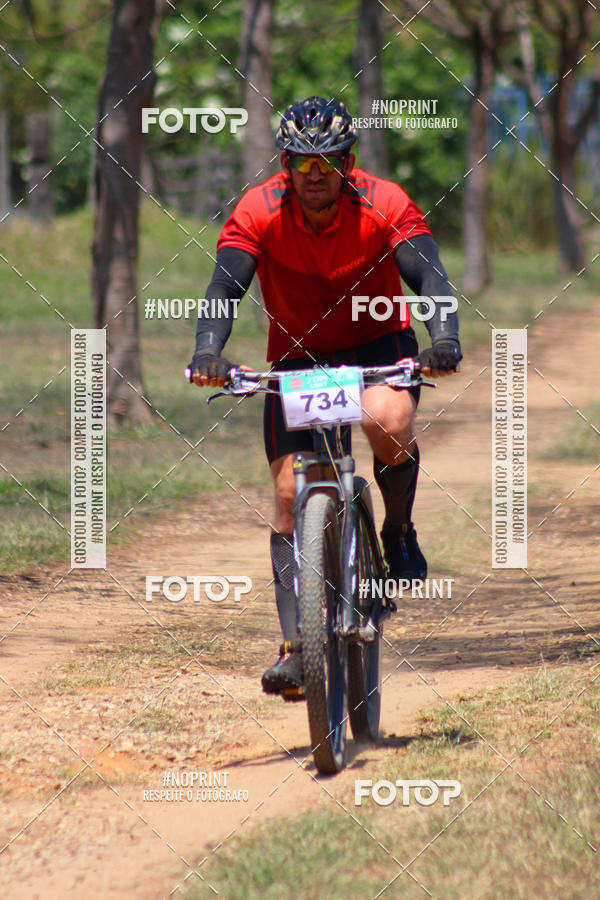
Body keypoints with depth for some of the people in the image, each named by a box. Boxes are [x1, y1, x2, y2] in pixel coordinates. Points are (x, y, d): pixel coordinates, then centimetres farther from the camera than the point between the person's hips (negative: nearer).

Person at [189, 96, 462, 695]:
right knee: (290, 491, -13)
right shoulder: (258, 212, -17)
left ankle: (399, 530, -4)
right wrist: (208, 351, -46)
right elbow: (225, 286, -27)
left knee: (387, 422, -35)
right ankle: (294, 648, -12)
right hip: (298, 355, 1)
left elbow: (428, 274, -29)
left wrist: (444, 339, -48)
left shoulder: (383, 204, -19)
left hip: (379, 344, -1)